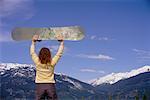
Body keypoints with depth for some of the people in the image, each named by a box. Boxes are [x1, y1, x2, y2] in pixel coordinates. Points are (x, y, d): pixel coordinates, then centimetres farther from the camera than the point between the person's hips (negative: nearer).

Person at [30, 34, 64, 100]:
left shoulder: (37, 62, -4)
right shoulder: (52, 63, -5)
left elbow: (32, 52, 12)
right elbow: (59, 53, 6)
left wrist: (33, 42, 23)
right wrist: (62, 42, 17)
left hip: (39, 85, 1)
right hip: (50, 85, 0)